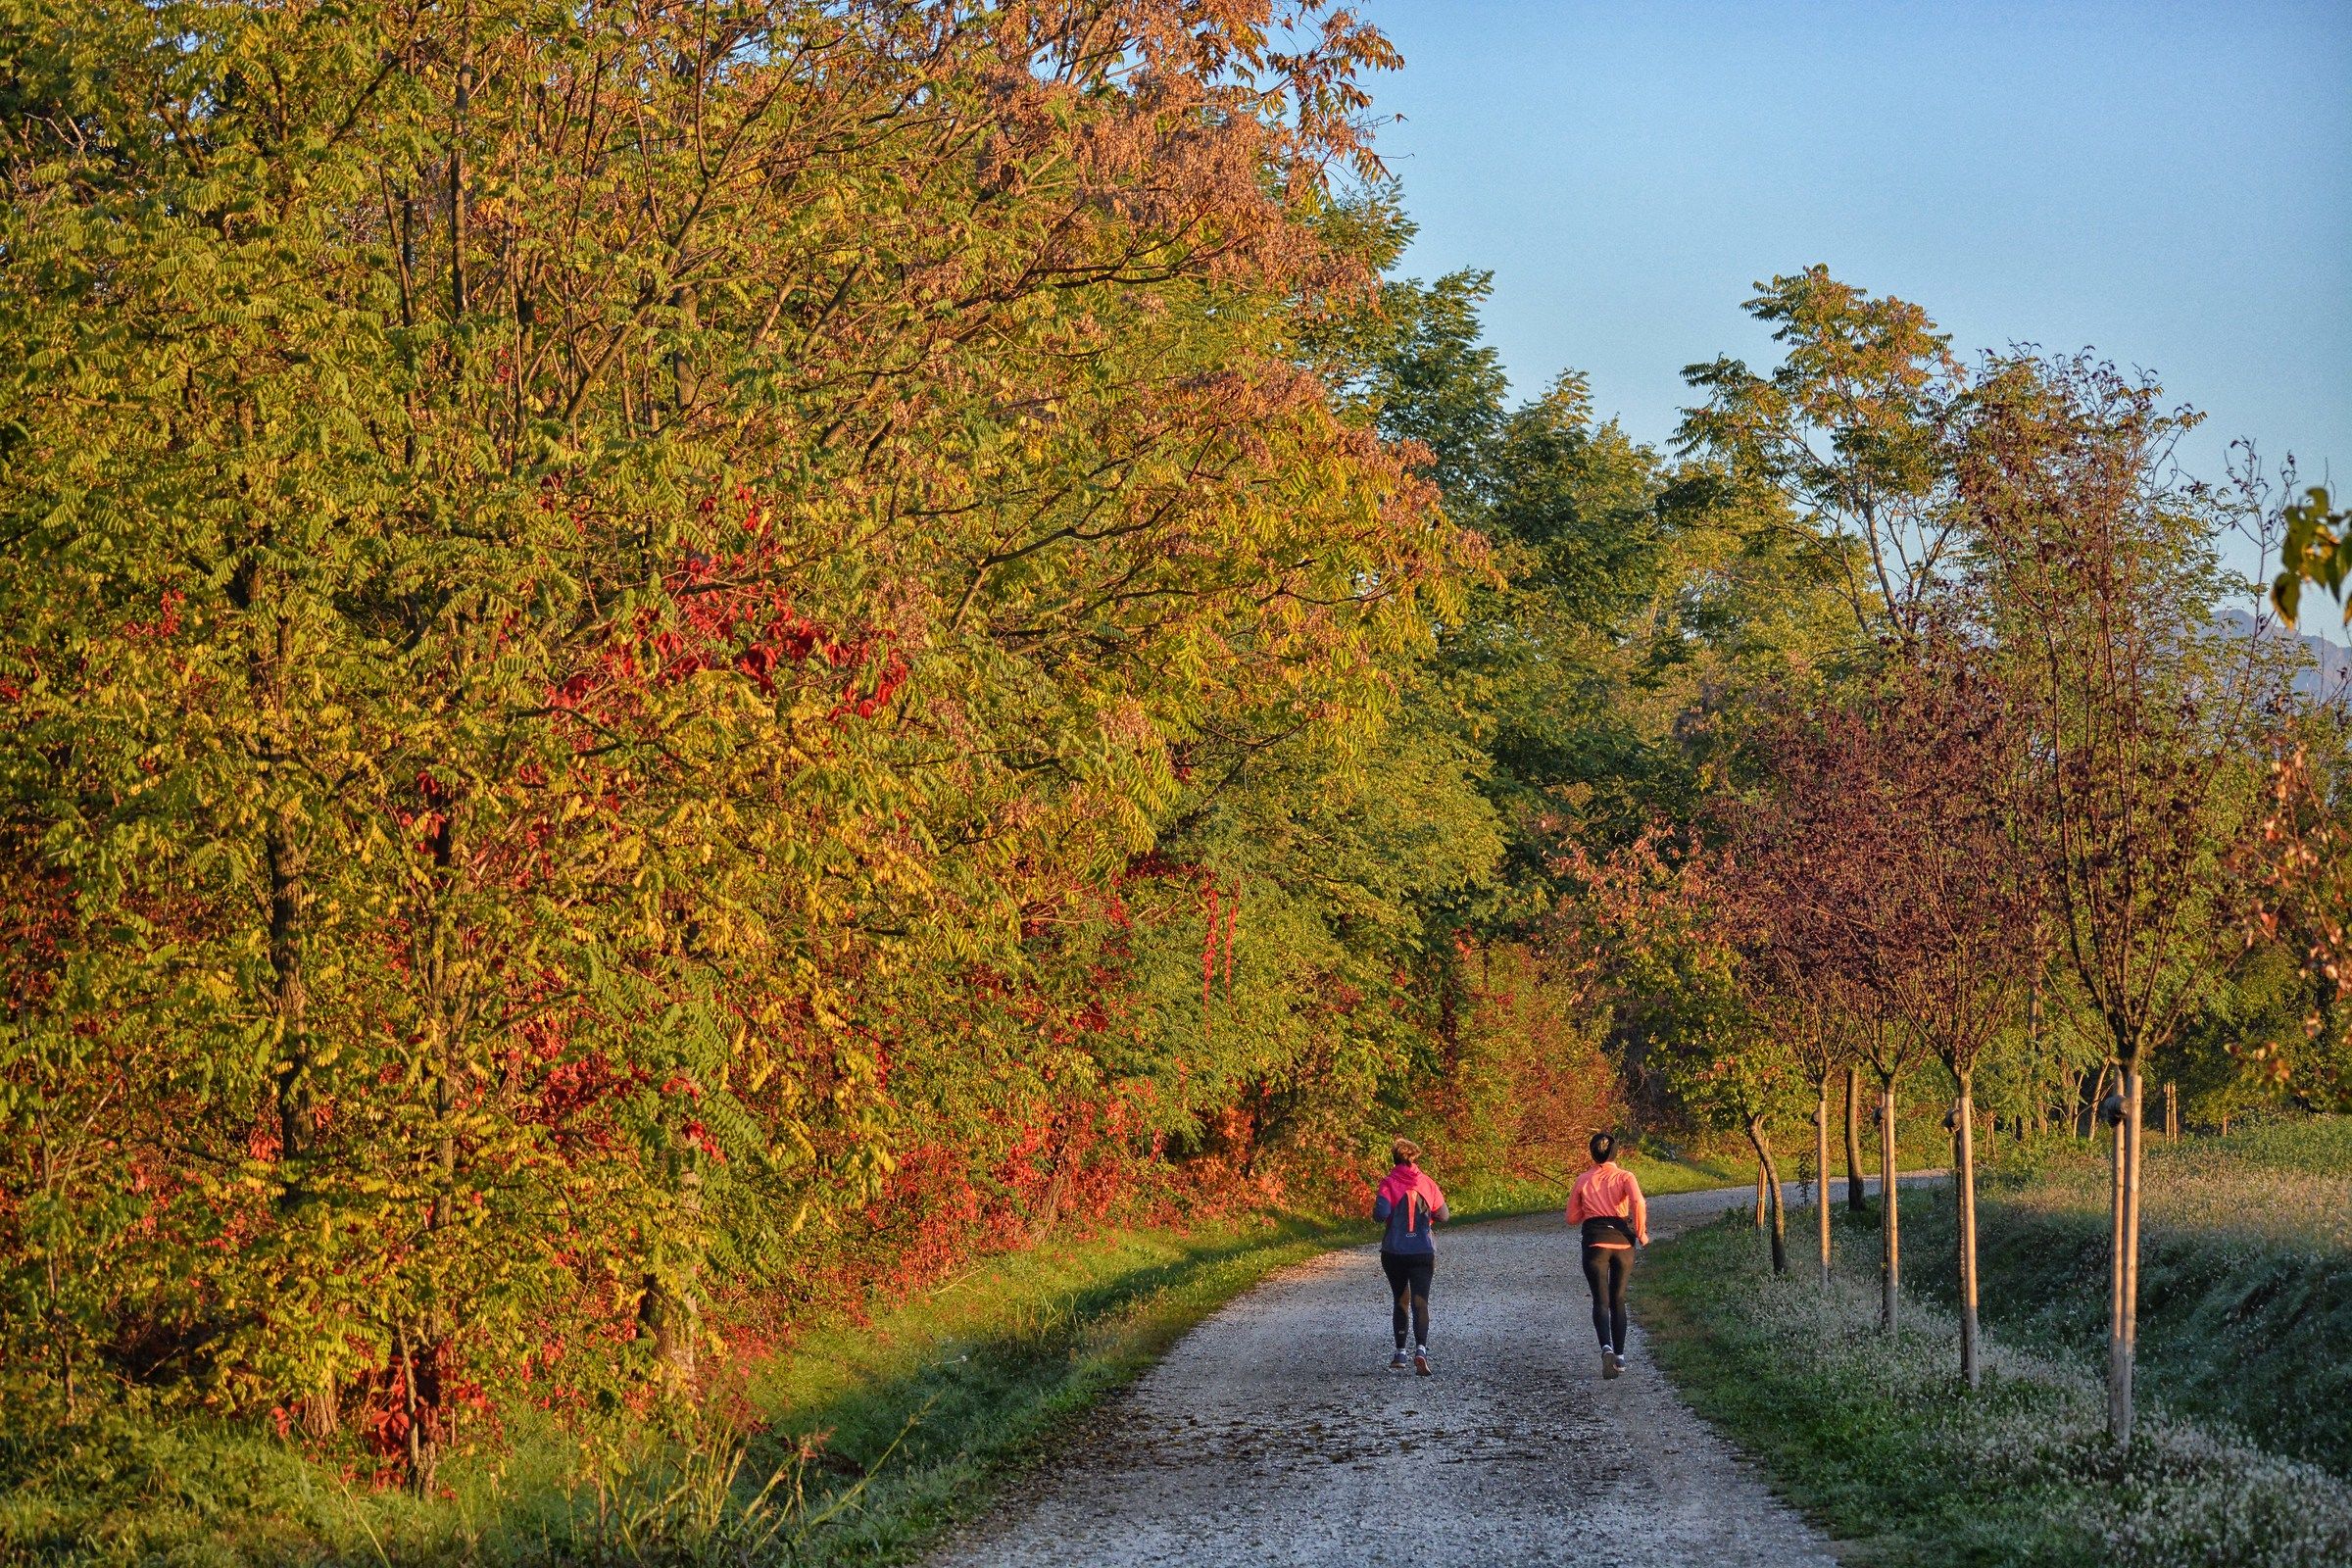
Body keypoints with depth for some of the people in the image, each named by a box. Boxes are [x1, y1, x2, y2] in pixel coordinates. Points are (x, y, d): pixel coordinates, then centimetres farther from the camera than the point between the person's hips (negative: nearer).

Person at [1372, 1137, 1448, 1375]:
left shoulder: (1389, 1183, -6)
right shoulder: (1427, 1183, 1)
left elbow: (1380, 1214, -18)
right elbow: (1443, 1215, 4)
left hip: (1394, 1253, 0)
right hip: (1423, 1253, 0)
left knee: (1400, 1301, 16)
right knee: (1420, 1302, -5)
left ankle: (1400, 1354, 18)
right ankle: (1421, 1349, -27)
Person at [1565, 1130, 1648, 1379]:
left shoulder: (1583, 1181, 7)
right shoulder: (1624, 1176, 3)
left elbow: (1572, 1218, 10)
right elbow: (1638, 1203, -15)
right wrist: (1641, 1234, -4)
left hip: (1595, 1242, -1)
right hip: (1622, 1241, 1)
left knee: (1601, 1301, -4)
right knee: (1618, 1300, 16)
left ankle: (1607, 1348, -30)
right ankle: (1619, 1356, 15)